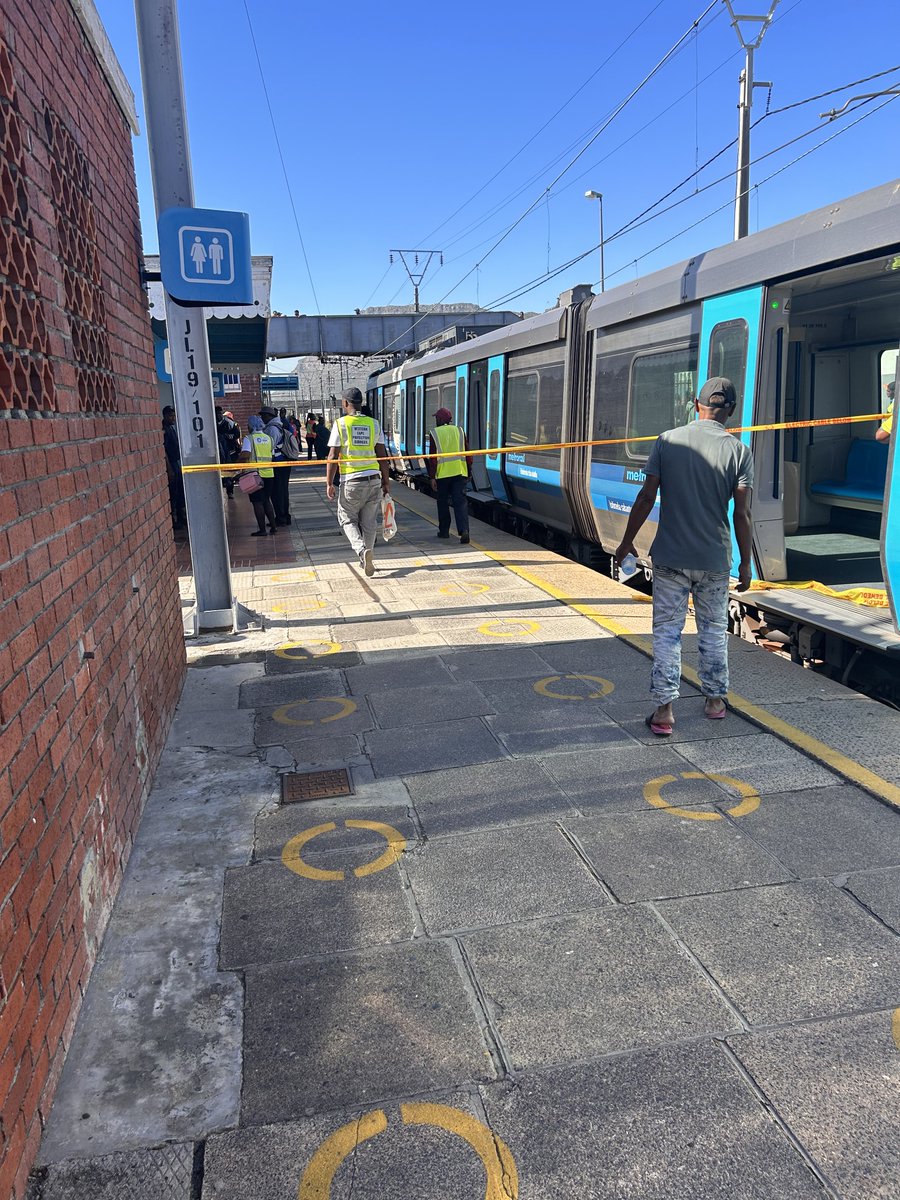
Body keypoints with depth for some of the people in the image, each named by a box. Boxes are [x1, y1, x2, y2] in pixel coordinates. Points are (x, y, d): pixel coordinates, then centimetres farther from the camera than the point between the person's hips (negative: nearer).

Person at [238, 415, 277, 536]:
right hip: (268, 474, 5)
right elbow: (272, 455, 10)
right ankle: (272, 526, 17)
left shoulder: (249, 438, -7)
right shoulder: (268, 438, 9)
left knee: (257, 502, 1)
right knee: (266, 501, 17)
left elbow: (245, 455, -19)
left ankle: (262, 529, 2)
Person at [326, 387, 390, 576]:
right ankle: (366, 560, 18)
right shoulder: (373, 424, 6)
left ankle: (362, 550, -13)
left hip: (351, 480, -3)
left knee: (347, 519, 11)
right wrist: (386, 480, 14)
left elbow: (333, 457, -7)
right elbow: (382, 455, 7)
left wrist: (329, 483, 0)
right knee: (369, 522, 13)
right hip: (373, 478, 3)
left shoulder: (340, 424, -5)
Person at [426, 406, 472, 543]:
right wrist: (468, 472, 16)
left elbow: (433, 456, -5)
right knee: (460, 502, -2)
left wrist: (432, 477, -3)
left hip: (443, 473, -2)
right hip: (460, 472, 2)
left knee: (443, 503, 12)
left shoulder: (434, 433, 0)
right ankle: (464, 530, -18)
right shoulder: (459, 431, 10)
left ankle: (444, 531, 20)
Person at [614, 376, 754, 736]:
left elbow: (646, 498, -5)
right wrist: (745, 562, 3)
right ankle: (715, 699, 29)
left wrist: (627, 542, 5)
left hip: (669, 557, -1)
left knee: (666, 631, 5)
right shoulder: (739, 451, -4)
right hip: (714, 559, 1)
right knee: (714, 630, 17)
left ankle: (664, 709, 3)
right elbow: (742, 514, -6)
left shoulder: (667, 441, -3)